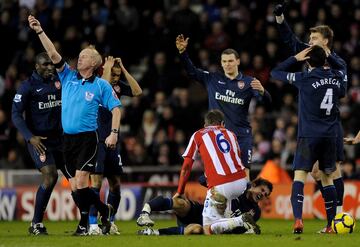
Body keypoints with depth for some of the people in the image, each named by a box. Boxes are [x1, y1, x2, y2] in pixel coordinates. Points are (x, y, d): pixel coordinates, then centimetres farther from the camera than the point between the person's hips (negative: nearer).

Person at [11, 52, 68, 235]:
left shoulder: (58, 81, 9)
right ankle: (36, 224, -12)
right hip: (38, 140, -6)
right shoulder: (28, 86, -7)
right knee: (50, 175, -21)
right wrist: (30, 137, -22)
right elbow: (16, 115, -12)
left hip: (58, 138, 6)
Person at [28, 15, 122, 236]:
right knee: (76, 187, 6)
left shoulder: (101, 85, 0)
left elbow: (116, 108, 0)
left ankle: (84, 223, -3)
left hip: (88, 138, -5)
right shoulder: (68, 77, 9)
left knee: (80, 182, -16)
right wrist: (40, 31, -6)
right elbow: (53, 54, 2)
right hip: (68, 138, 5)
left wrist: (114, 133, -11)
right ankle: (104, 210, 25)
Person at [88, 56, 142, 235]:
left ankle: (110, 223, 18)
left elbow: (137, 91, -2)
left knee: (115, 184, 7)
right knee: (96, 182, -11)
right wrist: (107, 70, -18)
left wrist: (123, 69, -5)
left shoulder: (118, 85, 9)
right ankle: (93, 225, -8)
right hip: (96, 141, -6)